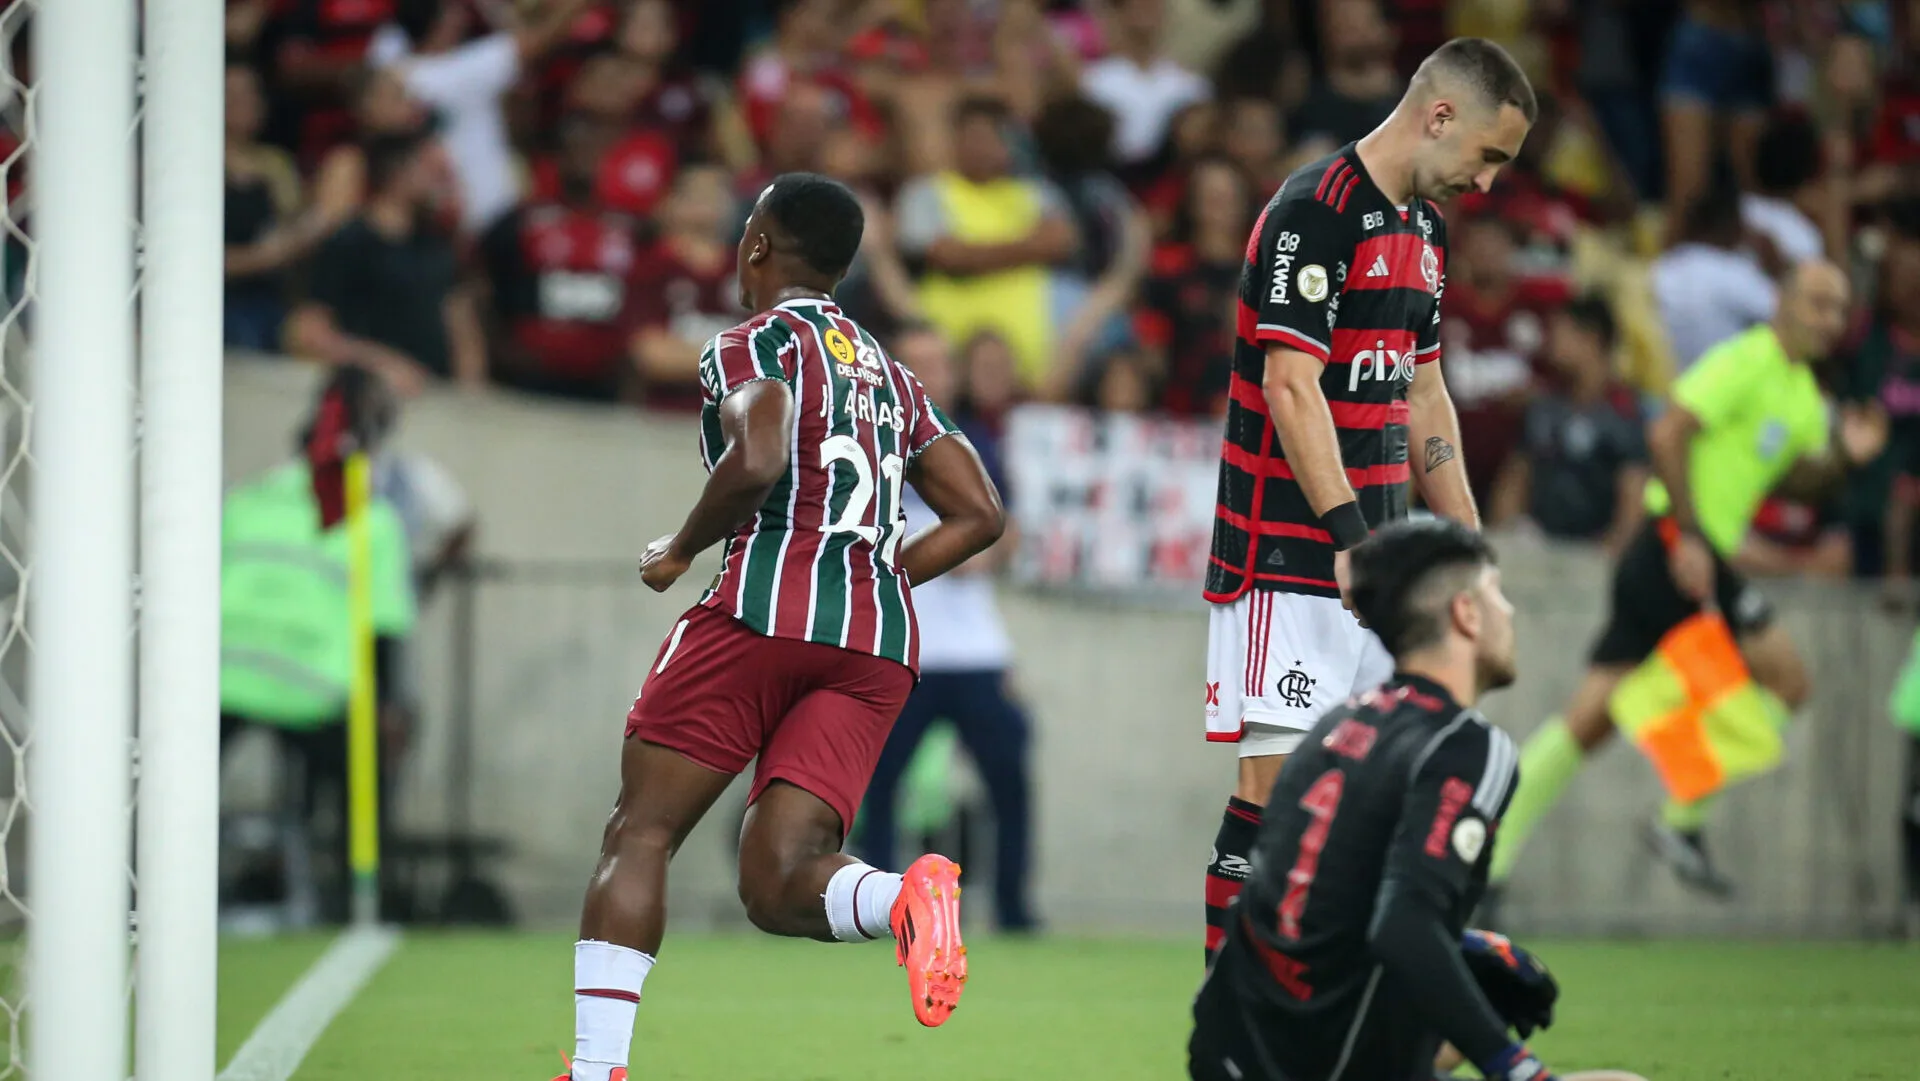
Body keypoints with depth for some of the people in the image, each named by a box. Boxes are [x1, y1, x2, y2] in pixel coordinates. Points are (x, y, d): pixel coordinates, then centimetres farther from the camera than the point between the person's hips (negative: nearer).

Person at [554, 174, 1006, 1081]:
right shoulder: (890, 376, 25)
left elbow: (757, 461, -16)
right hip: (879, 641, 6)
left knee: (639, 834, 4)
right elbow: (980, 517, 21)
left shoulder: (754, 344, 4)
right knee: (777, 885, -1)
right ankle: (907, 898, -33)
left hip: (766, 606, -6)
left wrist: (679, 551, 0)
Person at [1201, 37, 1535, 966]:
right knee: (1277, 785, -10)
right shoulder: (1317, 212, -14)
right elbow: (1292, 390, -20)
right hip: (1288, 560, -9)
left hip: (1372, 559, 9)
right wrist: (1350, 538, -25)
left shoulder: (1423, 227, 16)